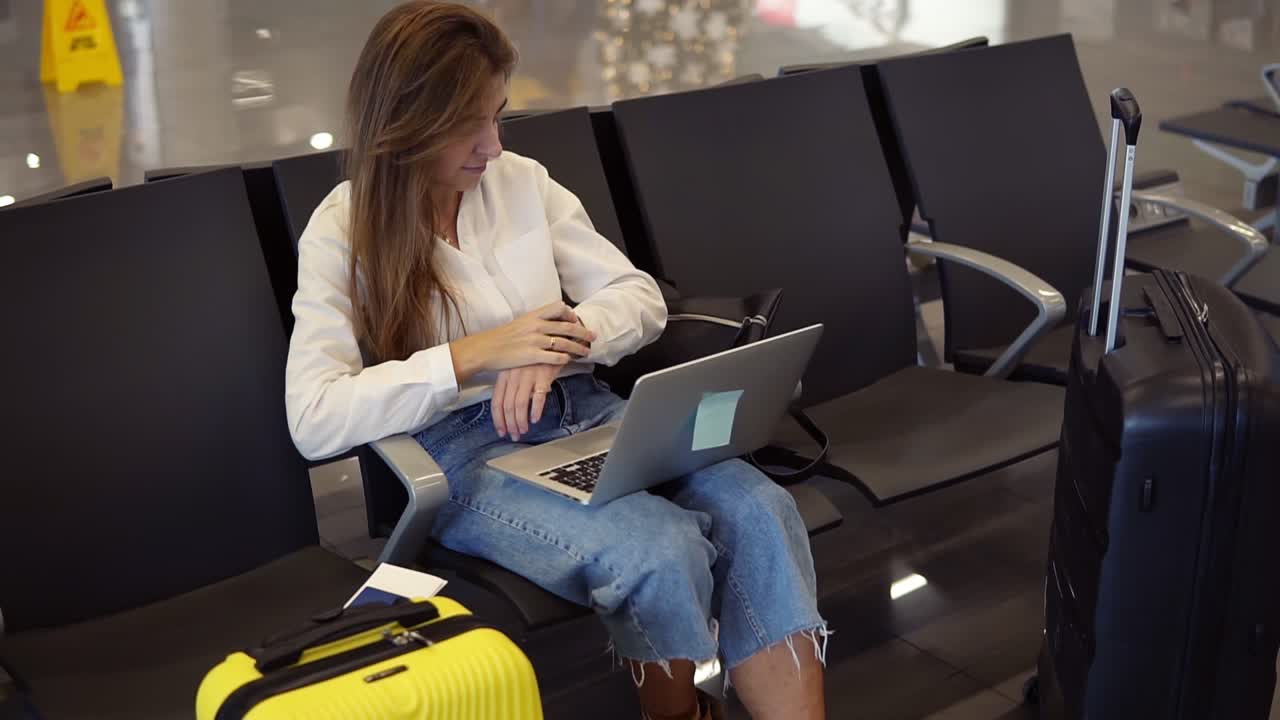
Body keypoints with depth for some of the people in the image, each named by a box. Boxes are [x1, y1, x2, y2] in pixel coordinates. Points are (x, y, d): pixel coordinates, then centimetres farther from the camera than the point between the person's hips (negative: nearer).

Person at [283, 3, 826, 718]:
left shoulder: (522, 180, 8)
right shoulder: (341, 233, -5)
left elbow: (641, 298, 6)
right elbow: (314, 419, -16)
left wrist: (558, 344, -16)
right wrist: (476, 354, -21)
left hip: (581, 412, 5)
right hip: (463, 448, -4)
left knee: (759, 510, -24)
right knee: (662, 550, -30)